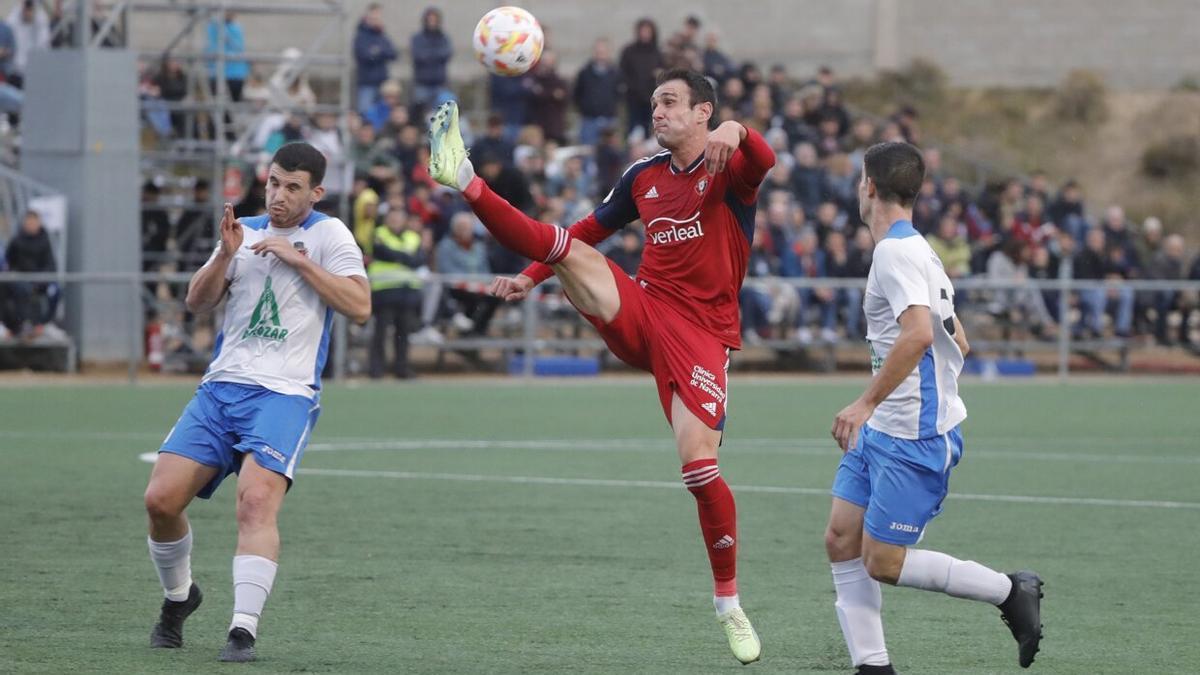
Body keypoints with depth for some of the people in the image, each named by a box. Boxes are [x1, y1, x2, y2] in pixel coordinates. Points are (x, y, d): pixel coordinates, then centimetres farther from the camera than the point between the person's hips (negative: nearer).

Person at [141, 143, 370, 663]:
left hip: (285, 392, -5)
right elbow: (198, 303, 11)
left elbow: (359, 308, -9)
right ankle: (178, 597, 20)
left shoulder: (327, 234, 2)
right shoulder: (244, 231, 16)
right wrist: (225, 255, -6)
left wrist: (297, 259, -13)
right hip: (221, 387, 5)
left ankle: (244, 629, -27)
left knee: (257, 499, -27)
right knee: (161, 498, -6)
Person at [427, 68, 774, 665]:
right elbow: (587, 232, 26)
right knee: (564, 247, -19)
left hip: (700, 334, -5)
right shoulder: (644, 175, 14)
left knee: (699, 464, -14)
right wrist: (531, 276, 16)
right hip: (640, 310, 5)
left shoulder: (729, 168, -4)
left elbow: (763, 162, -28)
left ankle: (728, 604, 0)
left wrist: (736, 133, -50)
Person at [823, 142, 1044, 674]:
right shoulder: (915, 250, 17)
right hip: (883, 432, 10)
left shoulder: (896, 251, -15)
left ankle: (1010, 592, 4)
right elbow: (956, 341, 23)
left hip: (914, 438, -10)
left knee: (882, 562, -7)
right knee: (841, 542, 4)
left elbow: (918, 333, -30)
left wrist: (867, 402, -28)